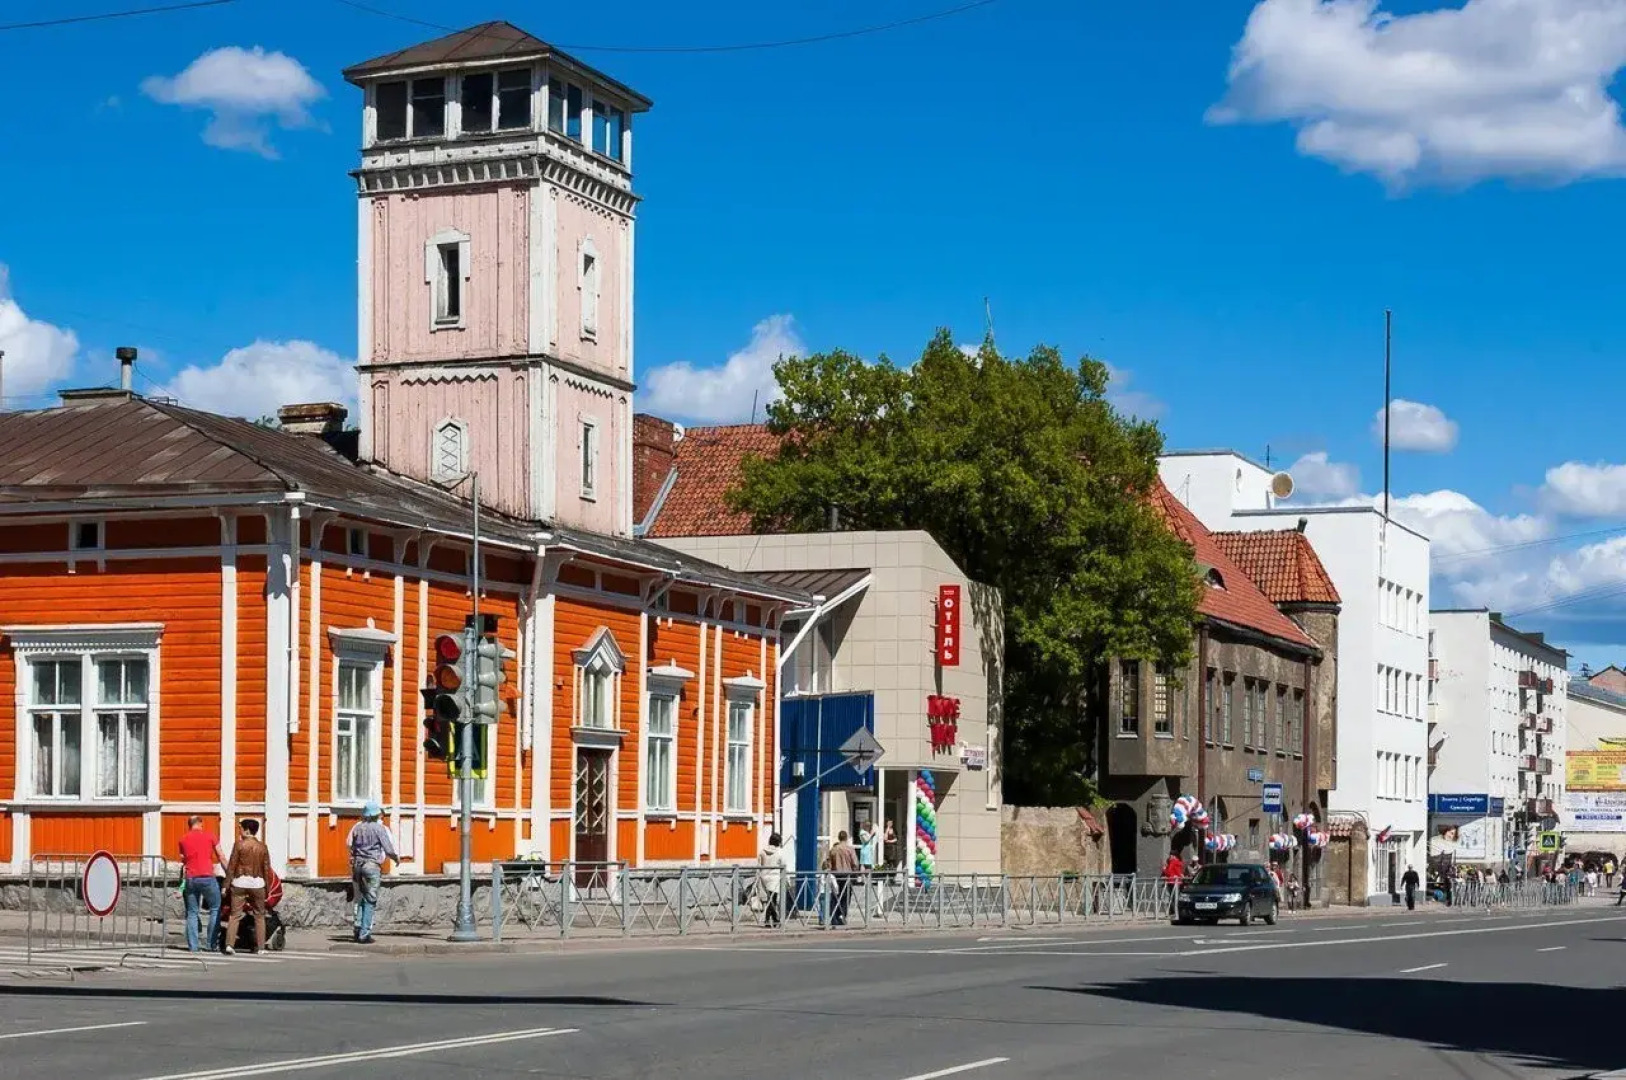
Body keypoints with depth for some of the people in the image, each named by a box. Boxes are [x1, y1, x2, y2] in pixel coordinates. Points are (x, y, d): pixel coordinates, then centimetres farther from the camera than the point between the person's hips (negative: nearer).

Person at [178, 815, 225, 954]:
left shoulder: (183, 840, 10)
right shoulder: (209, 836, 2)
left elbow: (183, 861, 14)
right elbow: (221, 858, 3)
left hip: (191, 879, 3)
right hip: (207, 877, -3)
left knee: (192, 913, 9)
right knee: (215, 909, 8)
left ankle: (192, 945, 4)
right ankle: (211, 943, 2)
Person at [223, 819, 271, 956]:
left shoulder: (239, 845, -4)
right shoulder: (262, 847, 5)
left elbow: (231, 866, -5)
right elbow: (266, 869, 5)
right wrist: (267, 886, 13)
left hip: (240, 882, -2)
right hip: (257, 883, 2)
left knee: (235, 915, 0)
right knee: (259, 916, 10)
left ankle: (230, 944, -11)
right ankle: (260, 947, 8)